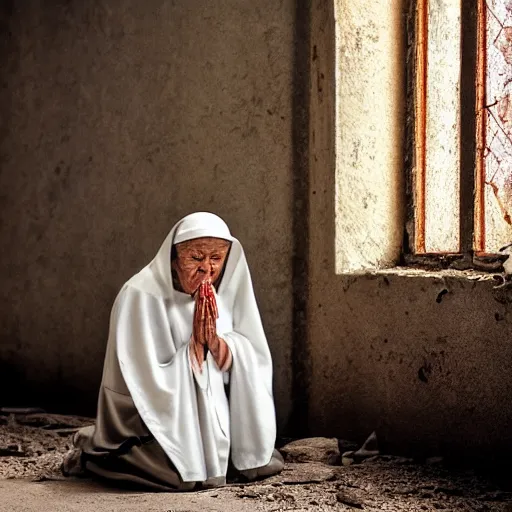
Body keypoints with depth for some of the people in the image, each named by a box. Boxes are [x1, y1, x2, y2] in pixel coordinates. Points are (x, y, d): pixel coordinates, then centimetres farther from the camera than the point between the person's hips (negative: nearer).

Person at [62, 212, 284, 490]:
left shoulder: (229, 286, -1)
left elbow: (253, 360, -2)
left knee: (262, 462, -3)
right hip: (152, 414, -6)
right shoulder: (141, 296, -20)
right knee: (191, 474, -28)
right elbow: (152, 383, -21)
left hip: (213, 412, 6)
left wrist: (219, 344, -21)